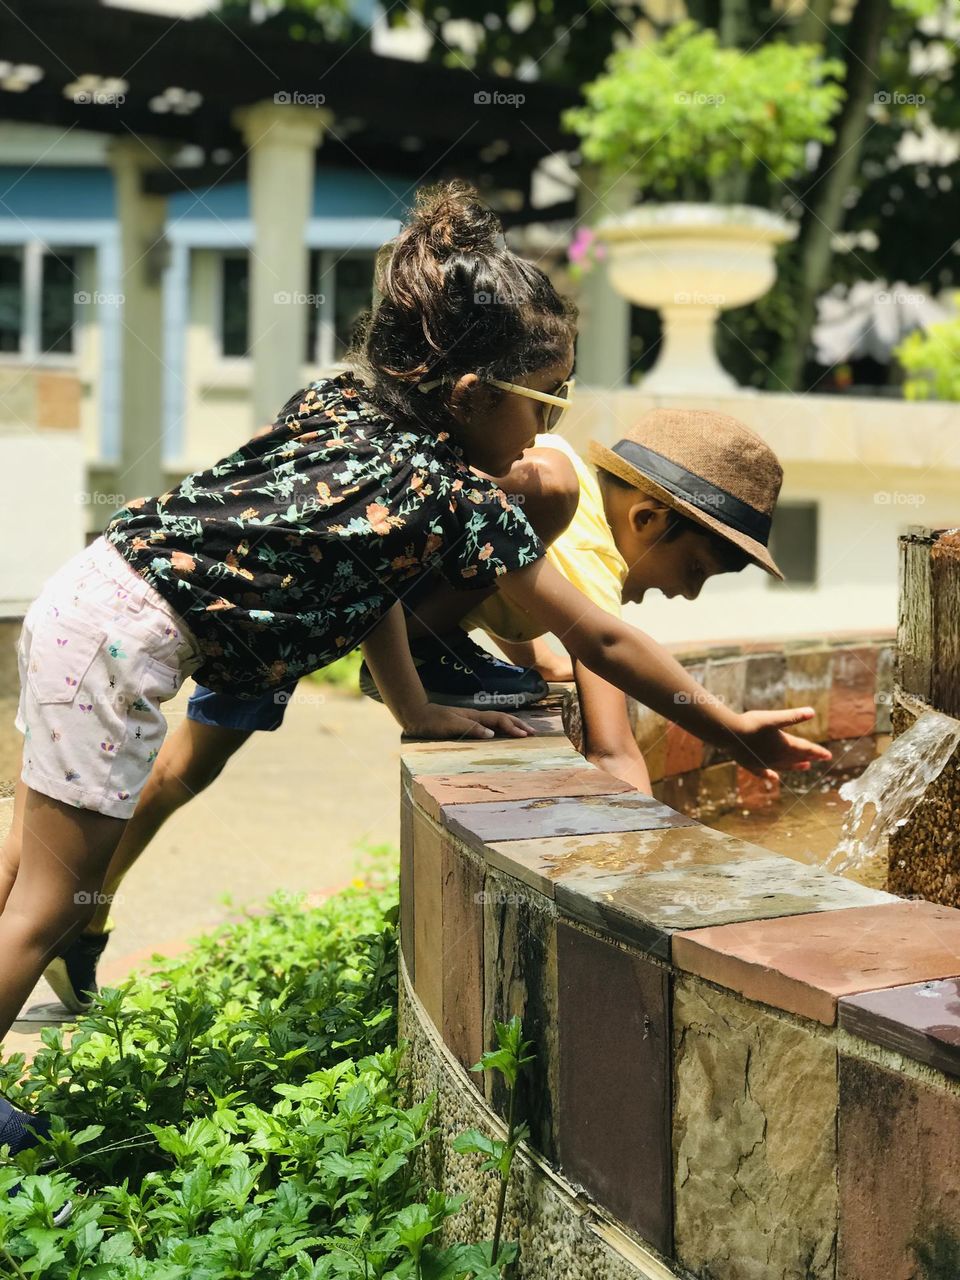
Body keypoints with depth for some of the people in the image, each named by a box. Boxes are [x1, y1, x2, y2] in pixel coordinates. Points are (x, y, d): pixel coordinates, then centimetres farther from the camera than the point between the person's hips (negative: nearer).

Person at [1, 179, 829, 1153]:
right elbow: (602, 642, -3)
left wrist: (417, 713, 18)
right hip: (121, 641, -9)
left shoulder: (340, 403, 9)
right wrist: (729, 728, 7)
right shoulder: (460, 501, -11)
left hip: (86, 590, 9)